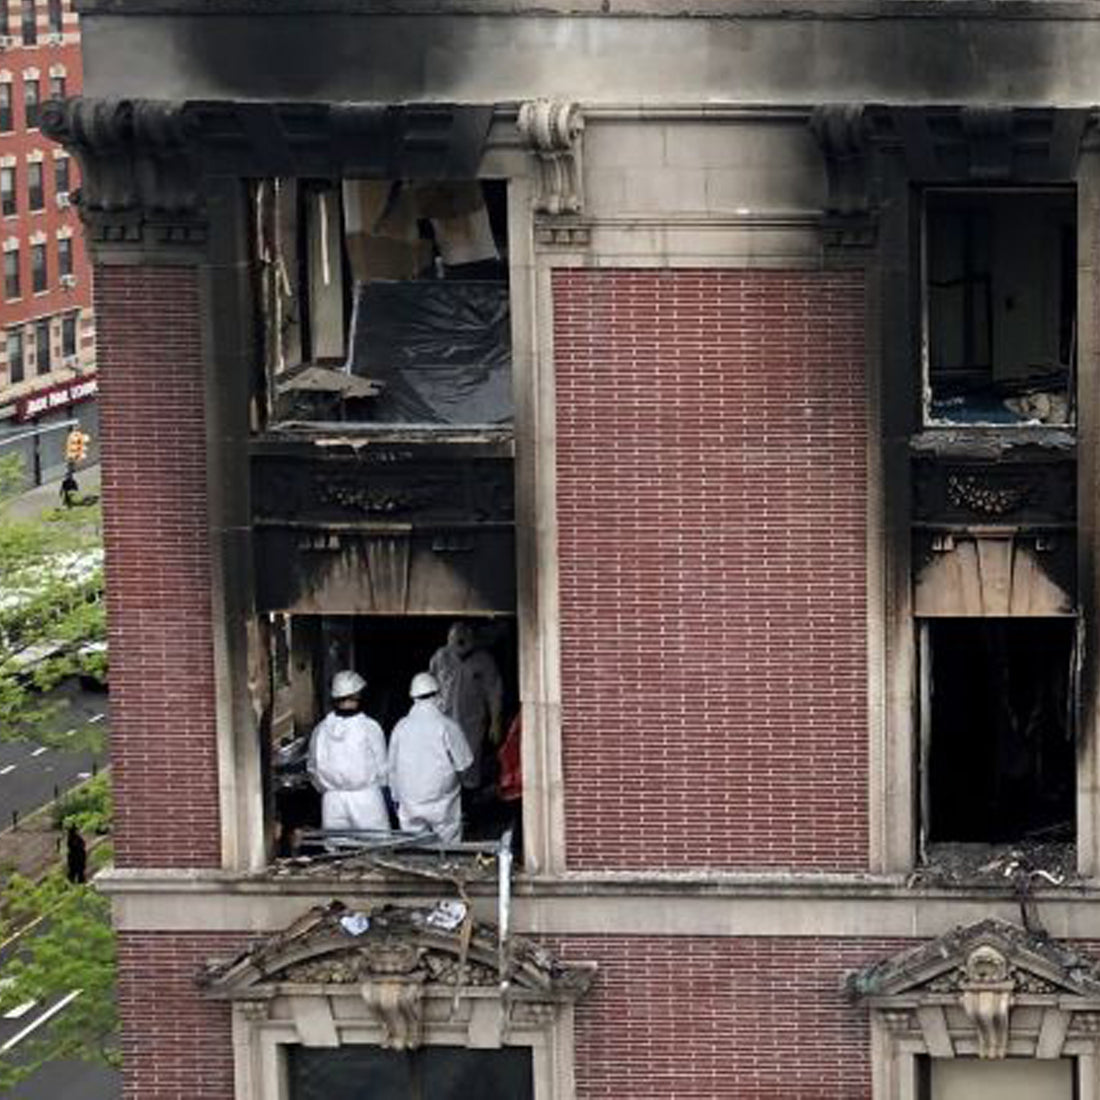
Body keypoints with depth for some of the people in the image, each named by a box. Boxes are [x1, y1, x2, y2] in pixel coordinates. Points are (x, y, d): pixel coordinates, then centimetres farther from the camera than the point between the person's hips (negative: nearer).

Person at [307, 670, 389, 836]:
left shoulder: (321, 729, -1)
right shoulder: (369, 727, -10)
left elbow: (313, 769, 7)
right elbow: (382, 767, -3)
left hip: (332, 801, 3)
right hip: (365, 798, -3)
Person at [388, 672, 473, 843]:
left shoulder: (400, 728, -2)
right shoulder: (447, 726, -12)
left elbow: (392, 768, 6)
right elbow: (463, 763, -7)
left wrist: (397, 797, 18)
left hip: (409, 804, 3)